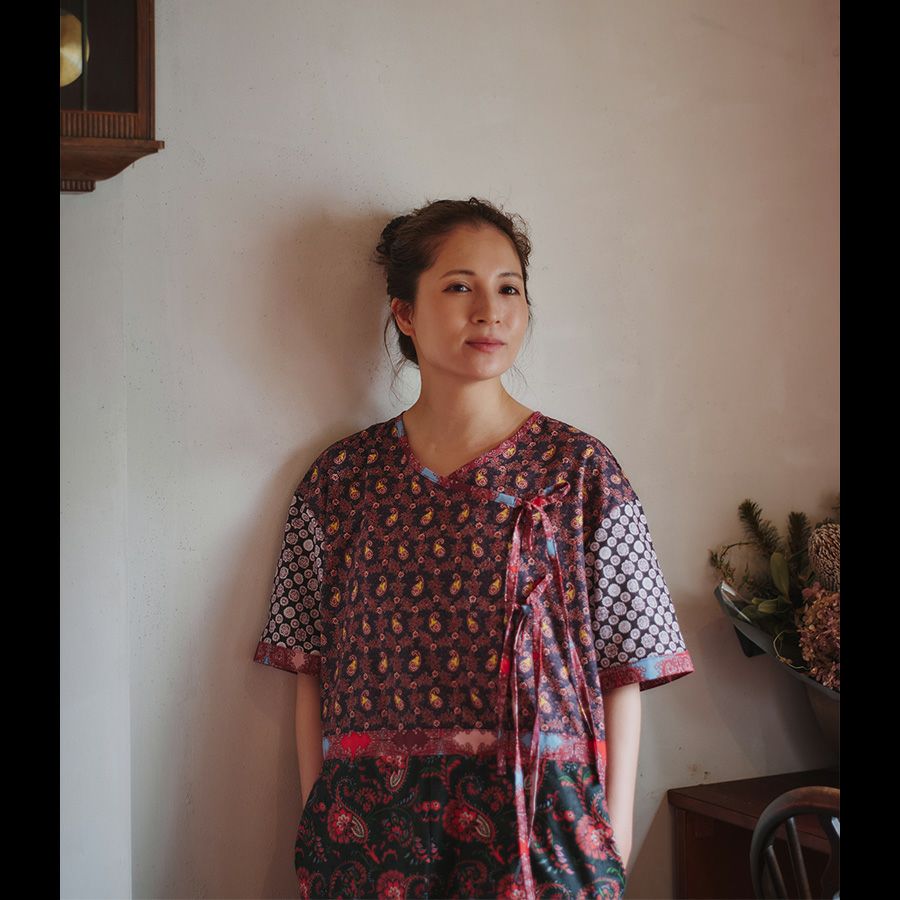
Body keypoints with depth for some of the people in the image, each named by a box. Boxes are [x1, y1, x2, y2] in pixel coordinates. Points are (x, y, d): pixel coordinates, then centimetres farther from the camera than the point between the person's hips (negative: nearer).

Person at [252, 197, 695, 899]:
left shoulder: (580, 471, -3)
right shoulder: (342, 477, 2)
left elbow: (623, 673, -3)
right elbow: (313, 667, 5)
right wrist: (314, 829, 3)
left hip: (541, 819, -1)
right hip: (370, 827, 1)